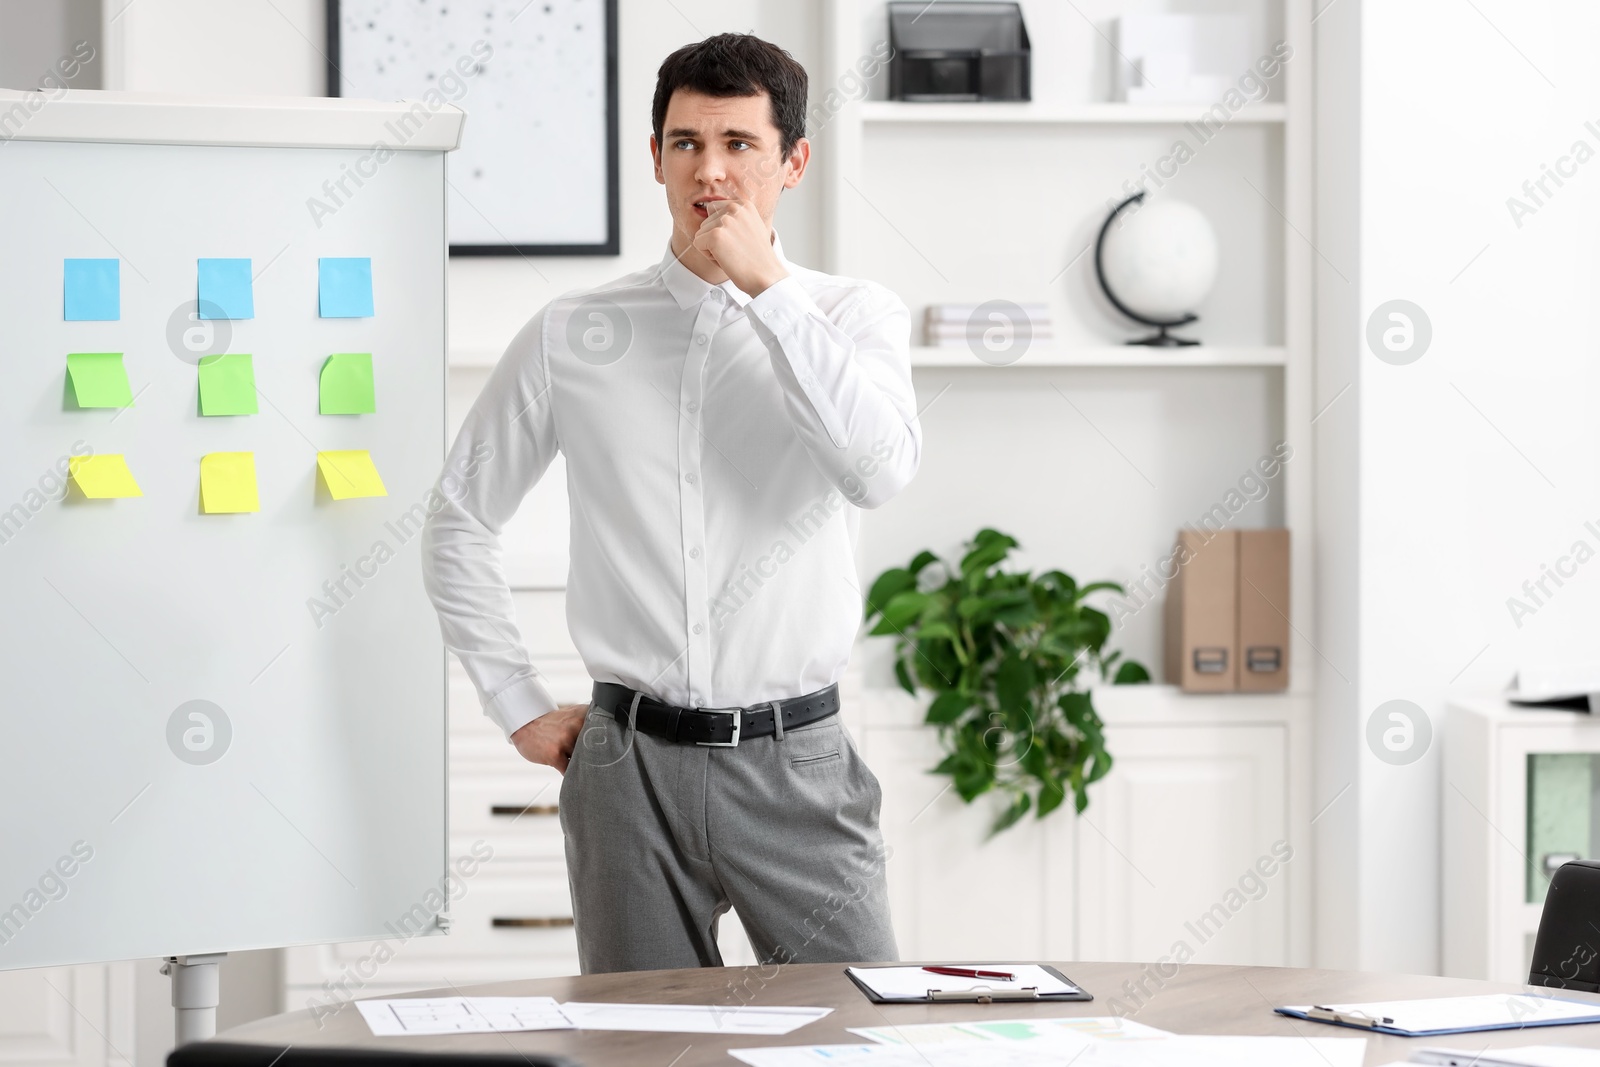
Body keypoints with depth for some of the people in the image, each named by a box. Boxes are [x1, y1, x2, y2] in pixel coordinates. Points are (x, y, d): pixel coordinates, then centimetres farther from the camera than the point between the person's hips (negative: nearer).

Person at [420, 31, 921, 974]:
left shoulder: (853, 317, 2)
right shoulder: (572, 337, 5)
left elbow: (881, 471, -19)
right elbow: (460, 525, 14)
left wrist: (767, 287, -15)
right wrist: (519, 708, 9)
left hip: (795, 762, -1)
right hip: (633, 767, 1)